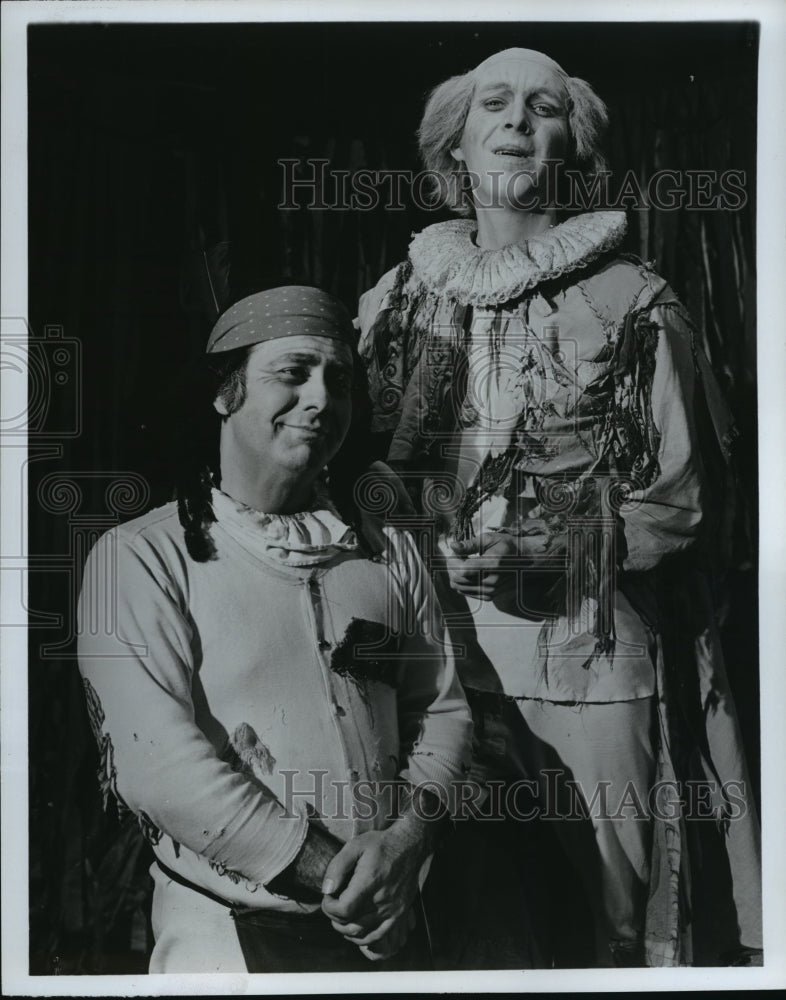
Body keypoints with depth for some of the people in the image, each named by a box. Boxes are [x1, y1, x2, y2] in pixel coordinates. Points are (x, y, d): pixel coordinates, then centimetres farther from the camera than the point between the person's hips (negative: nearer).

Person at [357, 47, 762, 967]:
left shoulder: (632, 303, -1)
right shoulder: (399, 301, 8)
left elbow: (679, 500, 0)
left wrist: (554, 551, -14)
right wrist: (432, 554, -3)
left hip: (596, 662, -2)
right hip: (442, 657, 3)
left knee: (614, 922, 8)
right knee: (454, 917, 13)